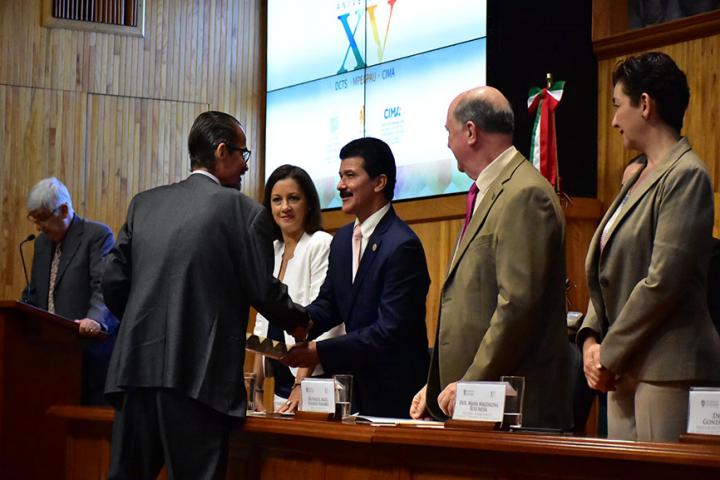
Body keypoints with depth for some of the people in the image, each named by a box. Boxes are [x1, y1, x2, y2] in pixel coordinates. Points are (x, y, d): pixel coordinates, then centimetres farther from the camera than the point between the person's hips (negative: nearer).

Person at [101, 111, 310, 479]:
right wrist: (301, 323, 15)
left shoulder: (144, 203, 11)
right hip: (198, 376, -5)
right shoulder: (244, 212, -4)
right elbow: (263, 290, -4)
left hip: (136, 367, 5)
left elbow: (114, 280, 10)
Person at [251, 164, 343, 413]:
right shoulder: (271, 250, 14)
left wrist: (301, 387, -22)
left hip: (313, 383, -7)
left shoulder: (321, 245, -7)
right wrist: (256, 389, 10)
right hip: (280, 384, 7)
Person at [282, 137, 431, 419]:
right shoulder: (342, 239, 10)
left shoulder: (402, 246, -18)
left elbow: (390, 330, -23)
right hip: (355, 385, 8)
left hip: (393, 395, -8)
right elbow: (328, 304, 12)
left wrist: (320, 352, -24)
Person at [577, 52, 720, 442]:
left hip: (668, 371, -9)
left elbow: (663, 282, -17)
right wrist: (591, 339, 3)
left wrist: (610, 354, -12)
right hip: (626, 371, 9)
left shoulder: (686, 176, -11)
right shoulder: (637, 180, 18)